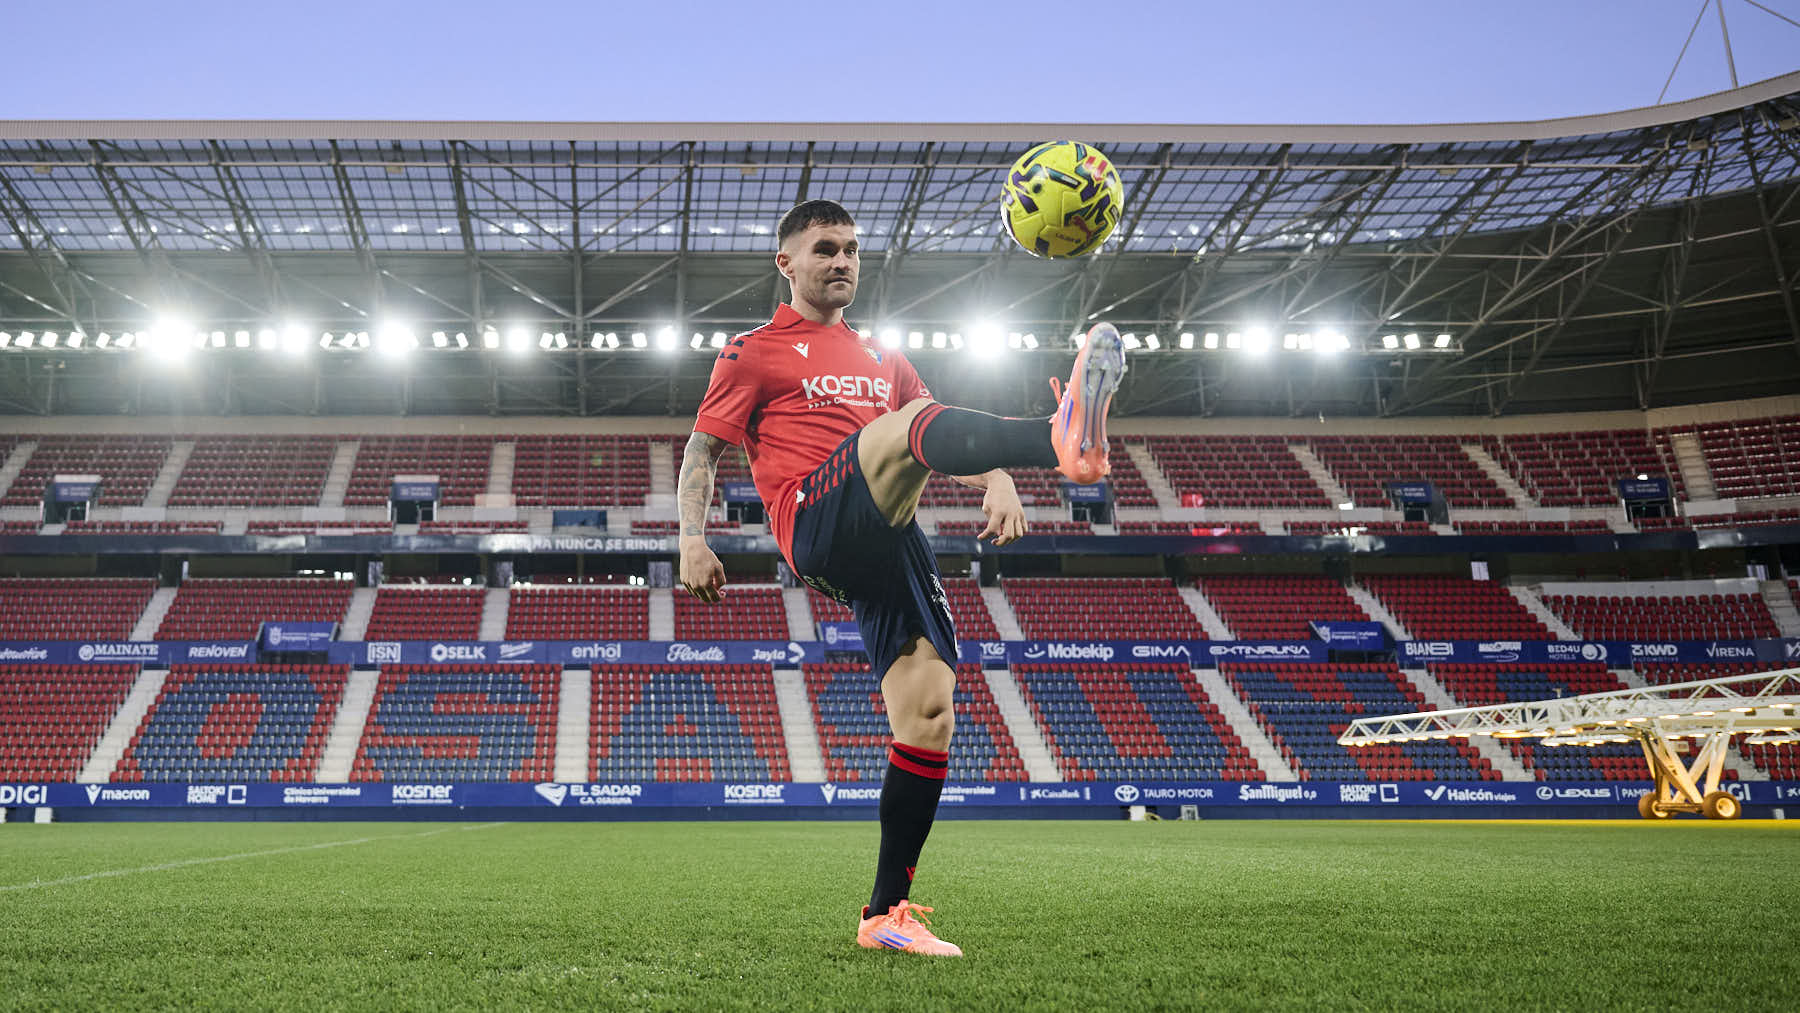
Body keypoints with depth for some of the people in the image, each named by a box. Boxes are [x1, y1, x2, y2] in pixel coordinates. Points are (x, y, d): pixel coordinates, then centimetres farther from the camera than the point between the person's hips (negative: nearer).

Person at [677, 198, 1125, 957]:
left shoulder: (885, 362, 32)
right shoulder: (754, 353, 17)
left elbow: (943, 447, 29)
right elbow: (702, 450, 11)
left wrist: (996, 480, 7)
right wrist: (692, 539, -6)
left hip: (890, 547, 6)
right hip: (818, 525, -6)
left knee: (928, 714, -7)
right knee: (909, 421, -32)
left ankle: (887, 914, 1)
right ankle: (1062, 440, -63)